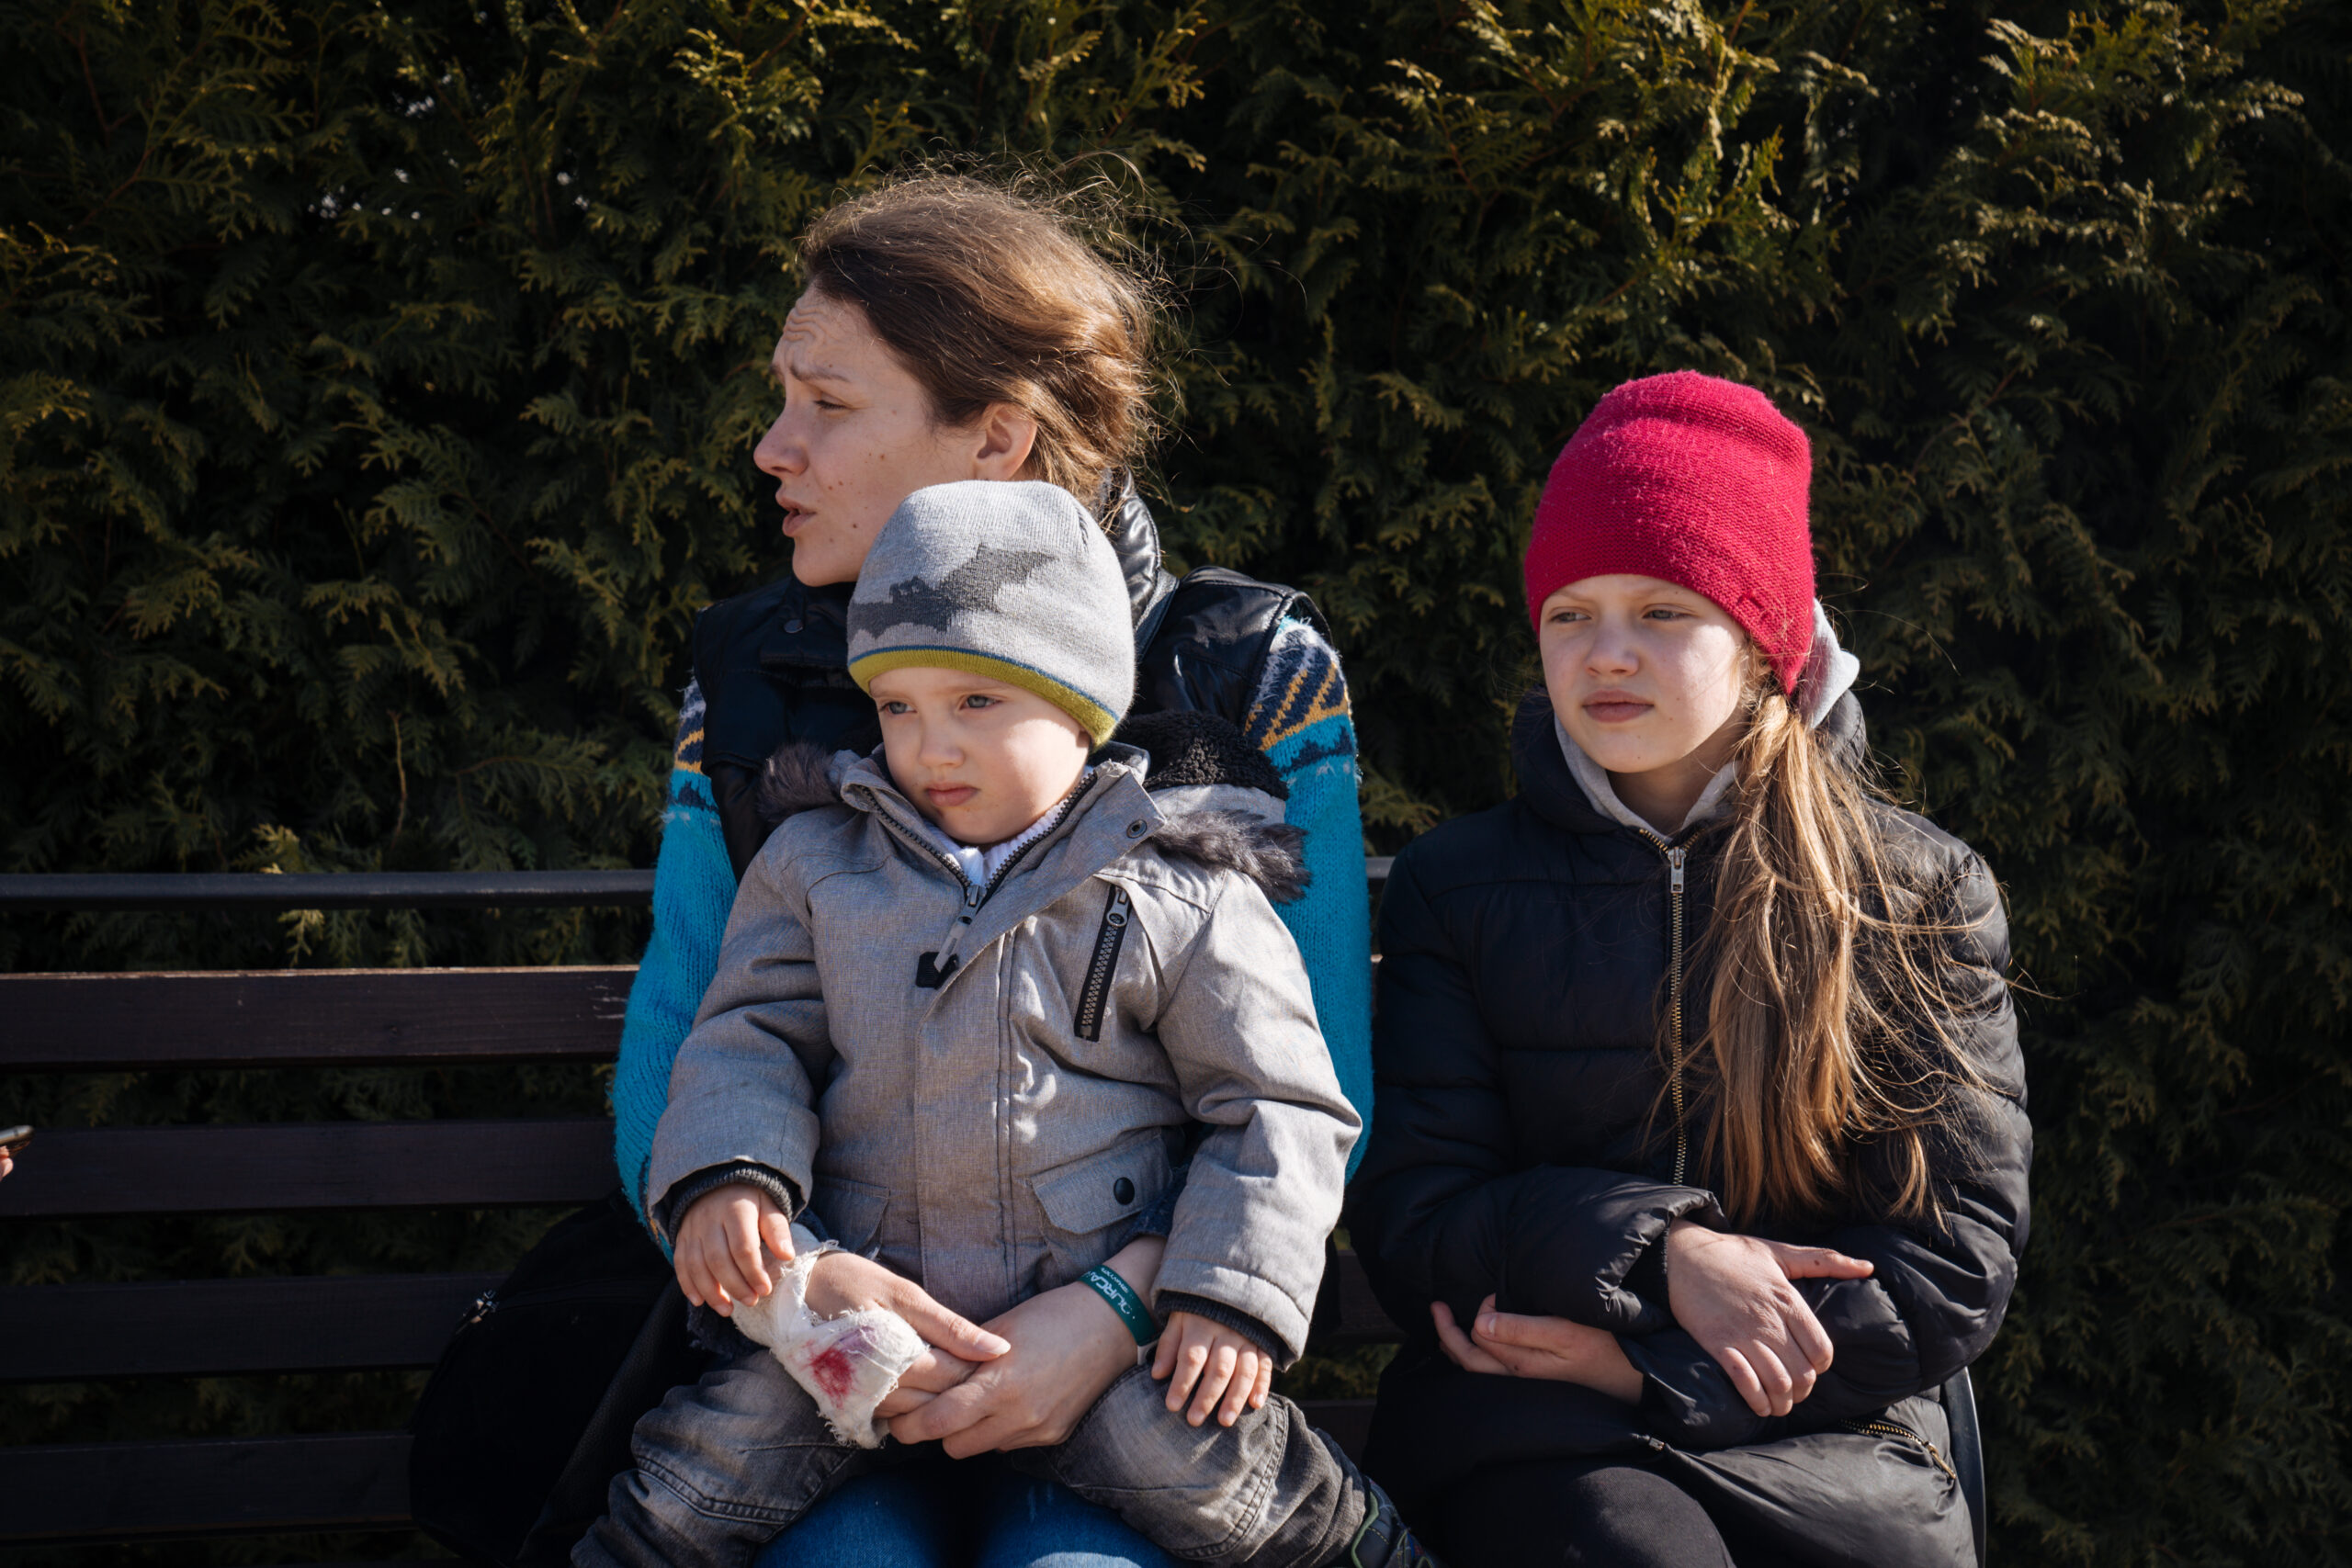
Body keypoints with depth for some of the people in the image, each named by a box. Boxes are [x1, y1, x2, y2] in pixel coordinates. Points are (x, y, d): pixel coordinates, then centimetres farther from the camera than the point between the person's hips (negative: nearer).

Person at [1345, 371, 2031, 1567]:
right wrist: (1651, 1251, -13)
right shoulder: (1458, 884, 10)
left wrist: (1653, 1365, -8)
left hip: (1829, 1427, 2)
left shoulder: (1920, 893, 9)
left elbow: (1959, 1257, 3)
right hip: (1530, 1438, -1)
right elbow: (1408, 1220, 5)